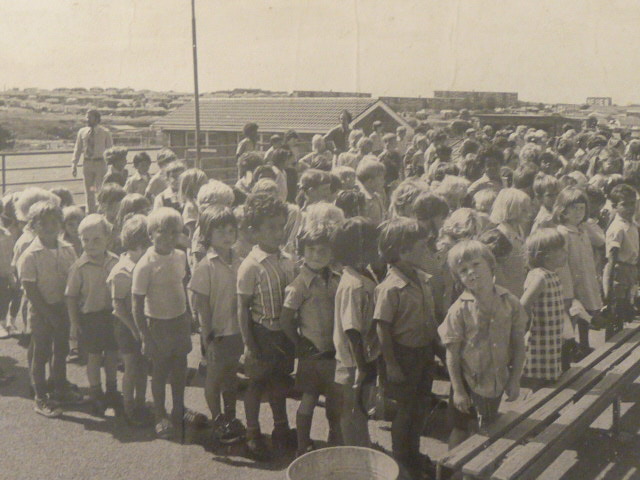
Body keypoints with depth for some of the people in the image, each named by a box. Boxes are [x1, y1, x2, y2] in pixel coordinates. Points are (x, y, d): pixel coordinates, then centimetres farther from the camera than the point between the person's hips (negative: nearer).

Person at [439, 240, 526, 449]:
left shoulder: (510, 303, -6)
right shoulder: (460, 310, -15)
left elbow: (518, 345, 1)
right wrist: (458, 390, -11)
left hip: (497, 382, 3)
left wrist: (514, 380, 0)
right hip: (469, 382, -3)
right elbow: (452, 353, -11)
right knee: (460, 431, 10)